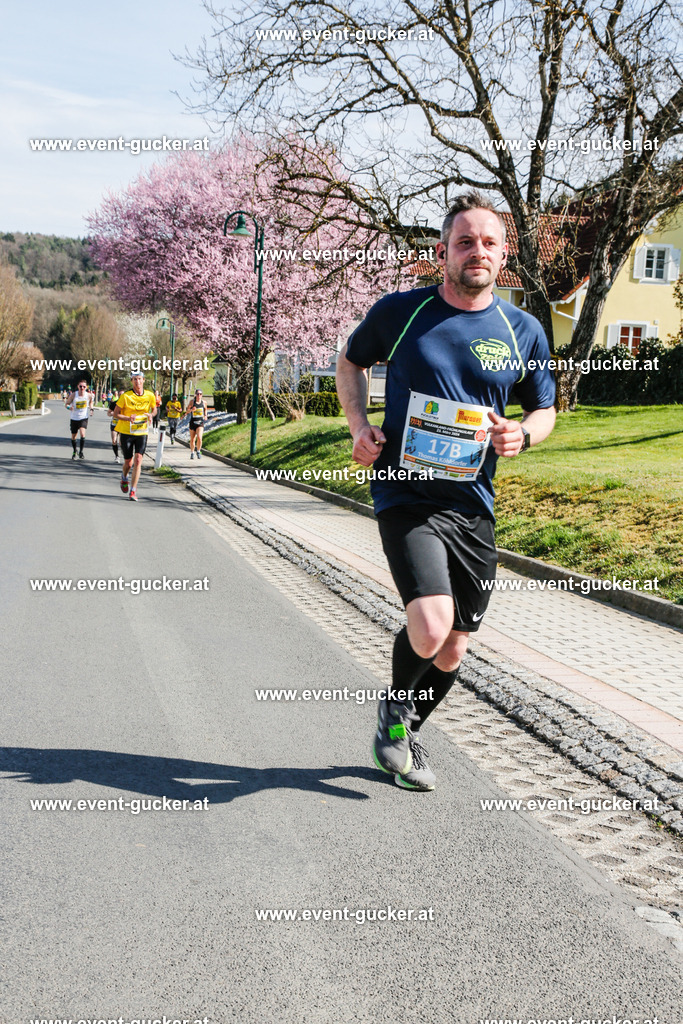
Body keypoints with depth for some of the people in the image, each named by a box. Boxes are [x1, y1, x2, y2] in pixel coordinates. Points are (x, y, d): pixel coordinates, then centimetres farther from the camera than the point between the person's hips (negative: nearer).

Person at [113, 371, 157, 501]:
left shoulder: (150, 396, -2)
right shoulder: (125, 396, -11)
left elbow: (153, 409, 17)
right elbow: (116, 414, -5)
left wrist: (150, 415, -6)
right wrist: (128, 418, -23)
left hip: (142, 433, 1)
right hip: (127, 432, -1)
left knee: (138, 460, -14)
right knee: (128, 462, 7)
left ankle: (133, 490, -8)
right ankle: (124, 478, 43)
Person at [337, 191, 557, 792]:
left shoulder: (523, 331, 3)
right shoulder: (400, 312, -3)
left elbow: (545, 410, 15)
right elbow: (351, 363, 15)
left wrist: (522, 435, -8)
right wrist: (359, 426, -2)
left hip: (473, 504, 4)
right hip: (407, 496, -3)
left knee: (453, 650, 11)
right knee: (430, 627, -22)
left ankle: (408, 733, 40)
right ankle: (395, 710, 11)